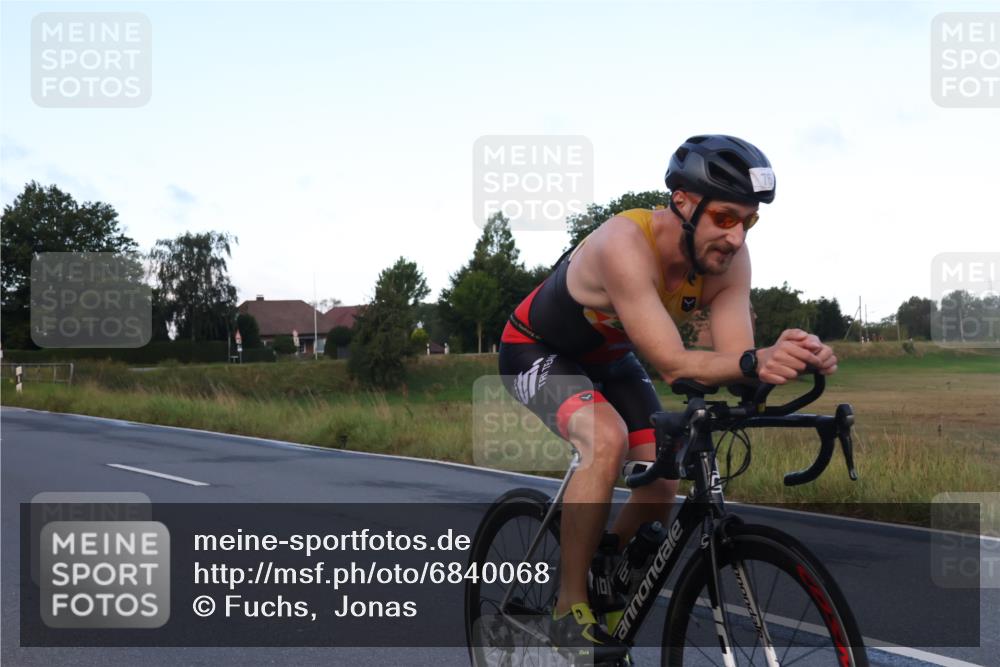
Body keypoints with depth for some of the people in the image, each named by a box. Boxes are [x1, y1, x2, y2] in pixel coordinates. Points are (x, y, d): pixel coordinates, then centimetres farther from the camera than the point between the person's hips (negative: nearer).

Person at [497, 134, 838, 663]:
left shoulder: (728, 259, -20)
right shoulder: (625, 244, -39)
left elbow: (733, 357, -25)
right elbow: (672, 365, -43)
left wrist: (790, 360, -46)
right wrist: (754, 361, -60)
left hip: (608, 357, 7)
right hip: (539, 351, -6)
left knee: (664, 484, -5)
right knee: (607, 439, -33)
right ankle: (569, 609, -21)